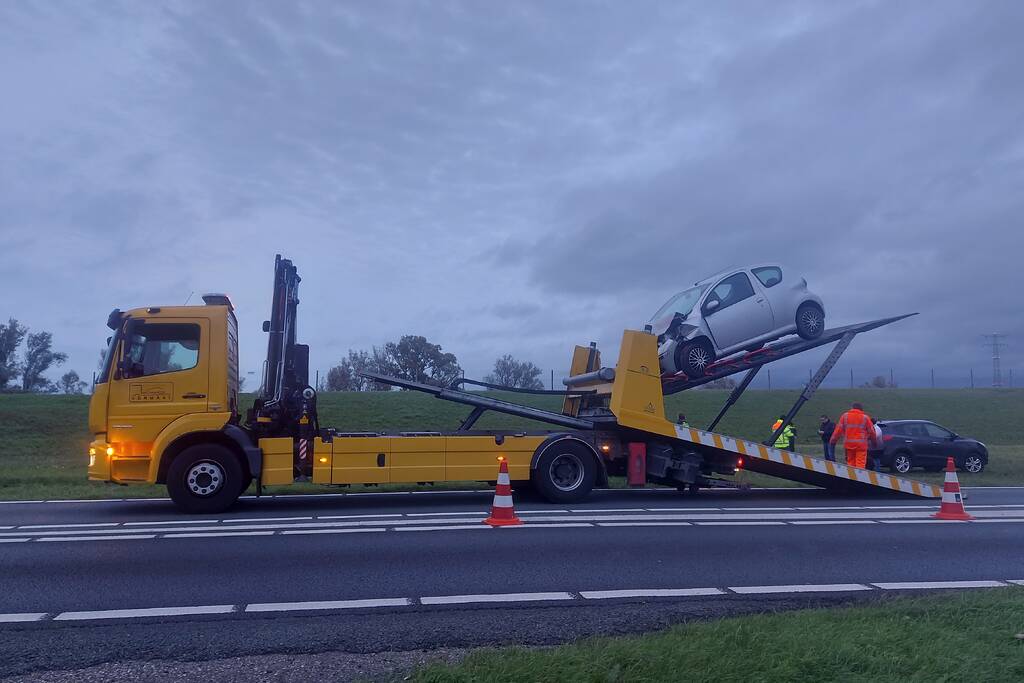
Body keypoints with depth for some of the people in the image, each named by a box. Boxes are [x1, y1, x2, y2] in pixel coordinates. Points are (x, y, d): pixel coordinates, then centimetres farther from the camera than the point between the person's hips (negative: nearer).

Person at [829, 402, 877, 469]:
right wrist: (874, 441, 23)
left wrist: (833, 440, 9)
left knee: (850, 462, 10)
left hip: (848, 444, 2)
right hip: (861, 444, -2)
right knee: (860, 463, -4)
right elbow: (871, 431, 7)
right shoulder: (865, 417, 2)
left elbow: (839, 429, 3)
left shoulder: (845, 416, 5)